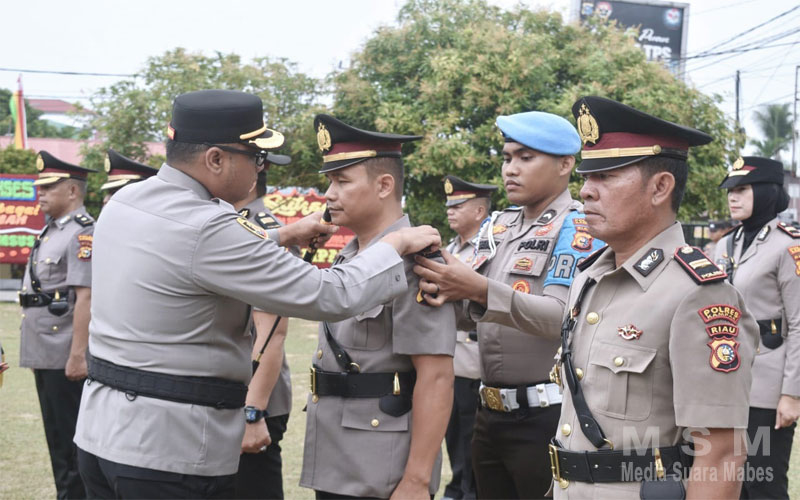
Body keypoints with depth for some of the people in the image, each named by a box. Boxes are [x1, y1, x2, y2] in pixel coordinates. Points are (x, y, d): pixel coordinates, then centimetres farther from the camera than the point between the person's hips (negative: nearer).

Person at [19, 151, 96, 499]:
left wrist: (78, 355, -24)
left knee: (72, 443, -1)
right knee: (56, 439, 16)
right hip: (45, 354, 9)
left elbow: (85, 297, -21)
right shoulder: (50, 231, 15)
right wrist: (36, 353, 20)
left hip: (66, 358, -9)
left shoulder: (83, 233, -15)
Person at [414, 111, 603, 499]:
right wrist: (449, 292, -10)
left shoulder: (578, 229, -10)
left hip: (547, 417, -7)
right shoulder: (495, 227, 11)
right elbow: (469, 317, 12)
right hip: (490, 412, 7)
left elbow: (563, 316, -23)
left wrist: (480, 290, -33)